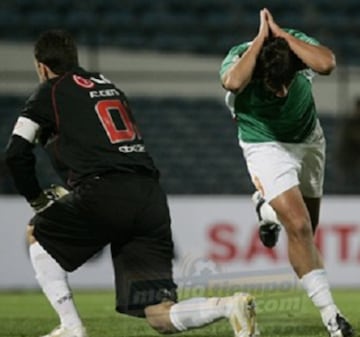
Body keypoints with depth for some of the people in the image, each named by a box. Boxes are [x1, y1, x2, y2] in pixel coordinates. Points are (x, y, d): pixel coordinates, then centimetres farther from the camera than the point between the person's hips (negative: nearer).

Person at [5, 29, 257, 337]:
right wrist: (70, 192, 39)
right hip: (151, 195, 6)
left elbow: (17, 153, 3)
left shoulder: (51, 91, 11)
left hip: (105, 195, -6)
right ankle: (230, 306, -24)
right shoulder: (108, 84, 30)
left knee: (37, 233, 24)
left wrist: (38, 199, 18)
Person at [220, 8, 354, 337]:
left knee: (307, 229, 15)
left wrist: (281, 34, -40)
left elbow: (327, 64, -46)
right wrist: (261, 38, -43)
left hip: (309, 140, 4)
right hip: (265, 146, -4)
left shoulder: (298, 43, -25)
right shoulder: (239, 58, -29)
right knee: (299, 226, -20)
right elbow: (233, 82, -53)